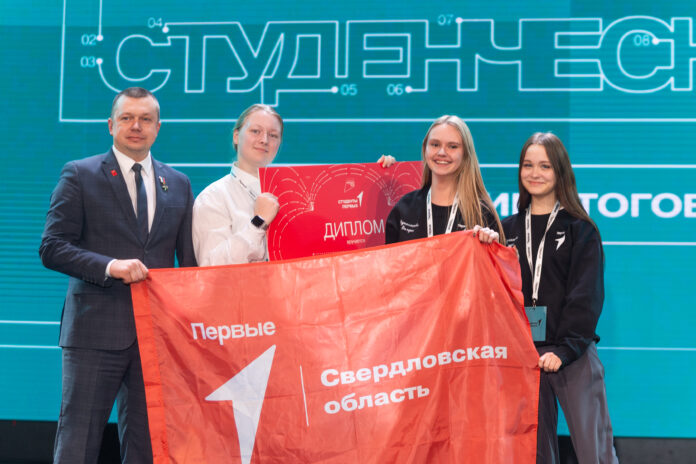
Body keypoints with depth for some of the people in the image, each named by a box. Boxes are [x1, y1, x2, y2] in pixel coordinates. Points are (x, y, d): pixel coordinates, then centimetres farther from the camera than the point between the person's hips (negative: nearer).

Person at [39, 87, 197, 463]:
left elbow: (190, 261, 15)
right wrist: (109, 266, -19)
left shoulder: (178, 185, 14)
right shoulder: (79, 175, 3)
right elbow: (51, 248, -4)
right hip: (96, 332, -3)